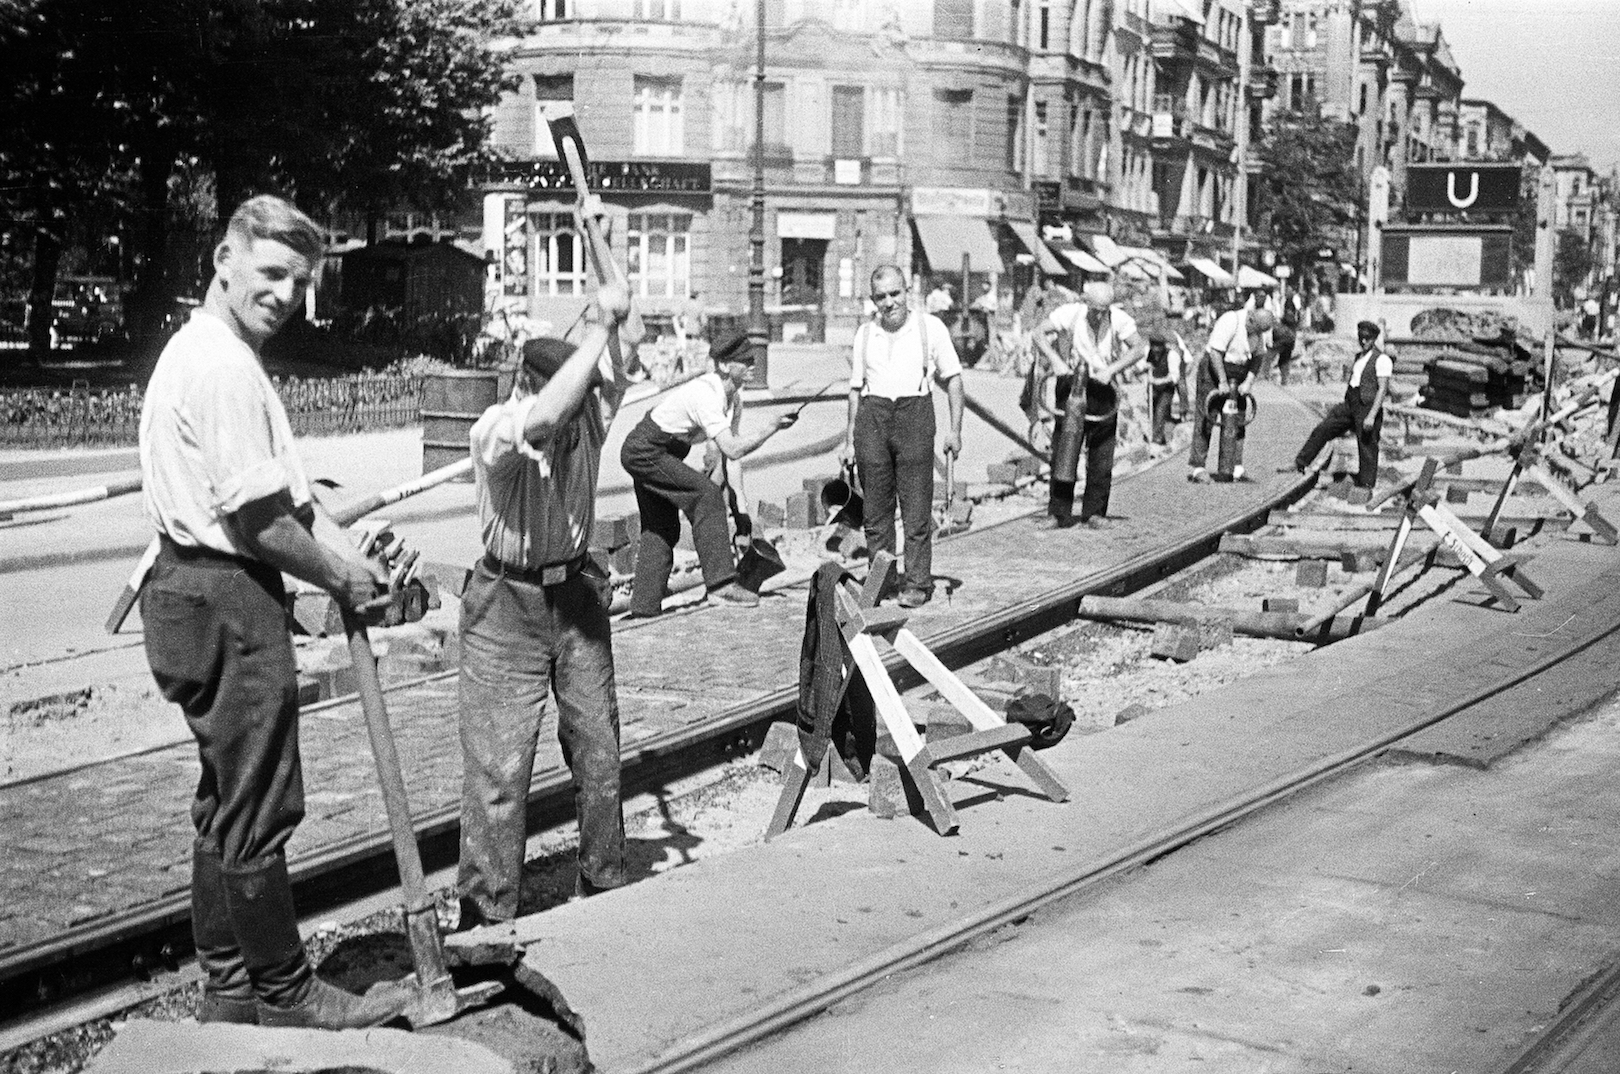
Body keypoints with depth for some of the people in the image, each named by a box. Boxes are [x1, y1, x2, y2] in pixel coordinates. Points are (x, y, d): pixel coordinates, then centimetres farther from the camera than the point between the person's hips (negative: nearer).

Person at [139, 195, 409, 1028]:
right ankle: (283, 992, 11)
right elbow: (256, 517, -20)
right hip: (226, 599, -11)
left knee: (228, 802, 18)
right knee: (258, 810, -1)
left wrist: (347, 557, 4)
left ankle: (229, 986, 28)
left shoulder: (203, 352, 17)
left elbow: (286, 491, 15)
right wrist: (340, 579, -7)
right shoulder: (223, 366, -17)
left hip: (194, 591, 11)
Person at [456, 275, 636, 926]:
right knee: (498, 769, -3)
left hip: (577, 593, 5)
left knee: (598, 751, 12)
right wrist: (598, 330, -38)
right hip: (506, 603, -5)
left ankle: (605, 890, 30)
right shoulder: (495, 429, -22)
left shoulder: (589, 410, -6)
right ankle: (486, 917, 8)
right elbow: (541, 419, -41)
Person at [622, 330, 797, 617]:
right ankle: (721, 583, -25)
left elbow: (731, 452, 1)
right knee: (706, 494, -21)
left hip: (660, 453, 10)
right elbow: (732, 450, -32)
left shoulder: (734, 398, 1)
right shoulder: (706, 394, -28)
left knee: (663, 529, 12)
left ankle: (644, 605, 19)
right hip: (645, 451, -10)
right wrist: (773, 428, -29)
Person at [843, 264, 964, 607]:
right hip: (872, 416, 3)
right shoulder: (864, 334, 12)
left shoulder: (930, 327, 4)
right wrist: (849, 441, 13)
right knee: (875, 509, 4)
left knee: (916, 509, -3)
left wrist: (955, 430, -1)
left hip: (914, 413, -3)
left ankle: (917, 584, 3)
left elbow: (953, 378, 6)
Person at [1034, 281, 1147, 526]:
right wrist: (1055, 361, -21)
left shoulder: (1119, 319, -11)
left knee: (1101, 459, 2)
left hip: (1103, 390, 0)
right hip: (1073, 384, 0)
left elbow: (1140, 347, -15)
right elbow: (1040, 334, -7)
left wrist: (1111, 370, -24)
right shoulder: (1071, 313, -10)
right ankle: (1060, 513, 2)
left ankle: (1094, 512, 15)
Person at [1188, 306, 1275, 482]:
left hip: (1239, 373, 7)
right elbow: (1215, 352, -24)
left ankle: (1236, 467, 8)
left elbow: (1258, 356, 5)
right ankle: (1197, 467, -10)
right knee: (1205, 419, -9)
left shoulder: (1259, 330, -1)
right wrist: (1222, 382, -24)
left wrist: (1249, 382, -7)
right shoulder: (1230, 321, -23)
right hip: (1213, 368, -7)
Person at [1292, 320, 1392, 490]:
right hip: (1350, 404, 8)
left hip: (1368, 407, -8)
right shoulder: (1359, 356, 15)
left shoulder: (1381, 359, -11)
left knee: (1367, 448, -1)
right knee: (1322, 429, 4)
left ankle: (1365, 485, 8)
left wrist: (1371, 416, -23)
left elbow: (1382, 389, -17)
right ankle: (1301, 462, 12)